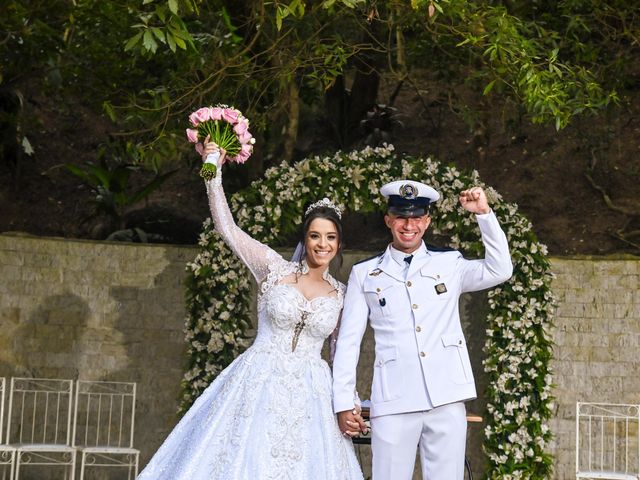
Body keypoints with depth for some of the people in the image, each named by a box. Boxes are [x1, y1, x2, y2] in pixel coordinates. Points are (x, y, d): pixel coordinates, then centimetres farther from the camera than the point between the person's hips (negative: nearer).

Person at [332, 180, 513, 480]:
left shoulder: (450, 264, 12)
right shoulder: (365, 274, 10)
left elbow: (500, 271, -2)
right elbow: (348, 342, 9)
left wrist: (484, 214, -6)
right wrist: (343, 403, 4)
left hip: (447, 398, 1)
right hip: (393, 401, 0)